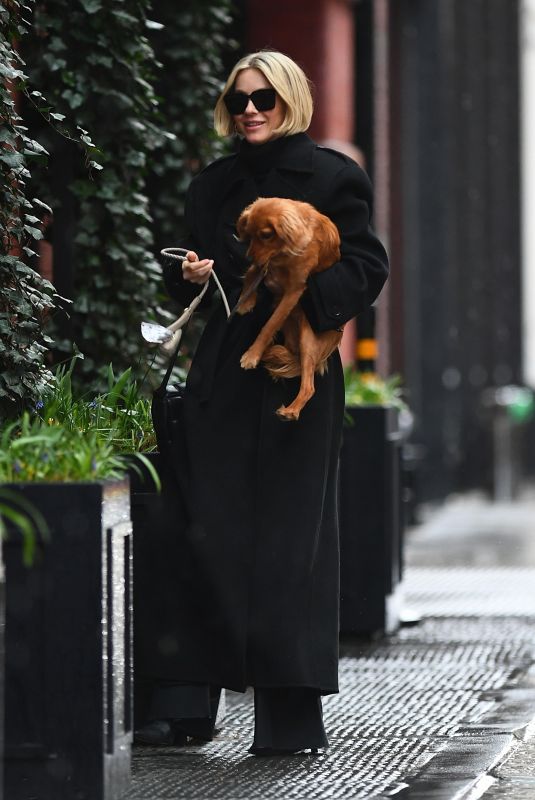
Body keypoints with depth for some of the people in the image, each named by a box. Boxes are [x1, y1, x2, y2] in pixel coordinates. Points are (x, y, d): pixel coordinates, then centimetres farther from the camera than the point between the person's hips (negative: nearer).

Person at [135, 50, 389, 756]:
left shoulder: (331, 178, 1)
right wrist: (188, 275, 2)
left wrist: (309, 296, -21)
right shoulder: (213, 186, 17)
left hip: (298, 374, -4)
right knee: (212, 531, -1)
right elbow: (186, 278, 25)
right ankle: (194, 696, 3)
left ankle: (292, 715, -2)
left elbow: (366, 267, -5)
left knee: (290, 533, -4)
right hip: (223, 378, 5)